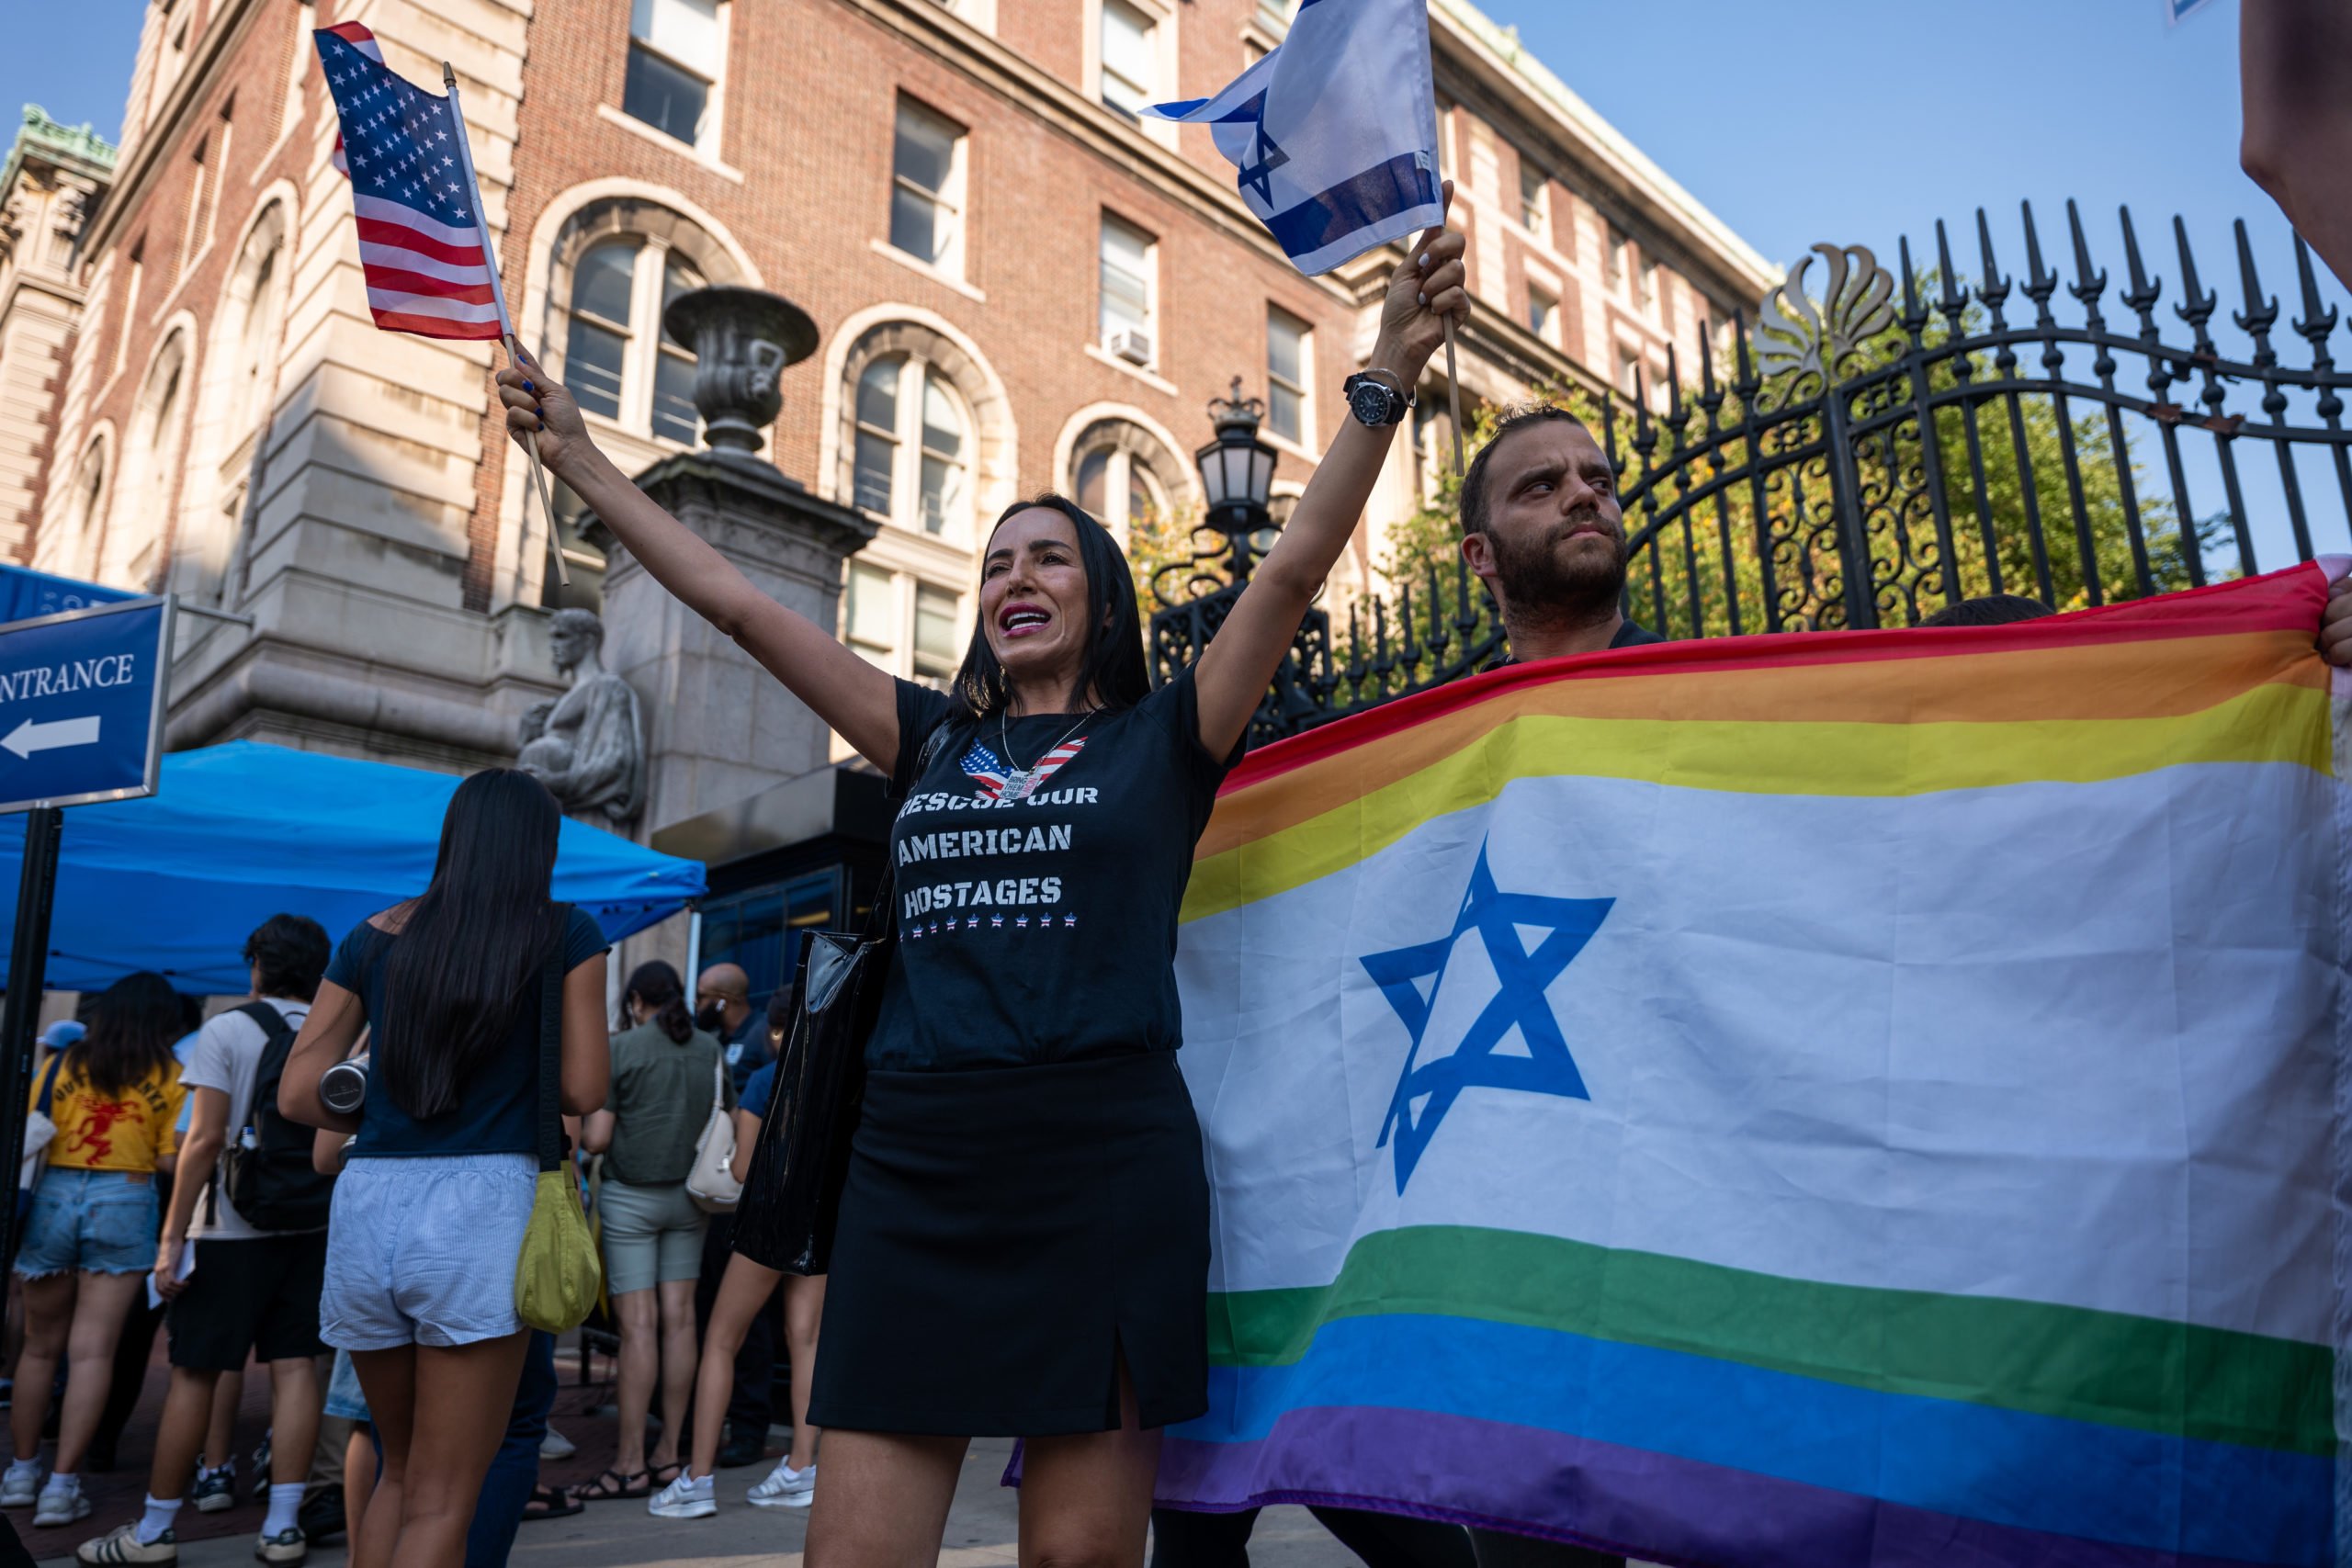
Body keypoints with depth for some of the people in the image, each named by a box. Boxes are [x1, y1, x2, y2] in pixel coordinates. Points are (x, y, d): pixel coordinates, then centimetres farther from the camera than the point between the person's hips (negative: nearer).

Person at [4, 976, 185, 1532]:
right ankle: (62, 1484, 2)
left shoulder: (62, 1062, 4)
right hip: (125, 1203, -2)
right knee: (92, 1351, 2)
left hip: (53, 1198, 2)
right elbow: (170, 1160, -6)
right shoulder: (170, 1078, -1)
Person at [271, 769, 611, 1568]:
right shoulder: (566, 934, 1)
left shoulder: (377, 936, 11)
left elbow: (299, 1094, 9)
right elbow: (583, 1091, -2)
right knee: (441, 1500, 3)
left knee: (401, 1472, 23)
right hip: (484, 1203, -4)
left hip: (367, 1204, 5)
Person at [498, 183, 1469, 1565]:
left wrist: (1389, 379, -12)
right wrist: (578, 457, 20)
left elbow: (1295, 568, -4)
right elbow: (736, 602, 17)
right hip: (916, 1166, 4)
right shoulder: (933, 740, 15)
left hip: (1104, 1166, -3)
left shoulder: (1164, 739, 7)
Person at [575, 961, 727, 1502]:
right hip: (688, 1195, 4)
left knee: (638, 1322, -3)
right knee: (679, 1318, 7)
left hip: (630, 1197, -4)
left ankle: (631, 1463, 2)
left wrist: (577, 1130, 10)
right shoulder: (711, 1050, 5)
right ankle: (670, 1453, 14)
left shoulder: (621, 1048, -9)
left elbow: (596, 1138, -11)